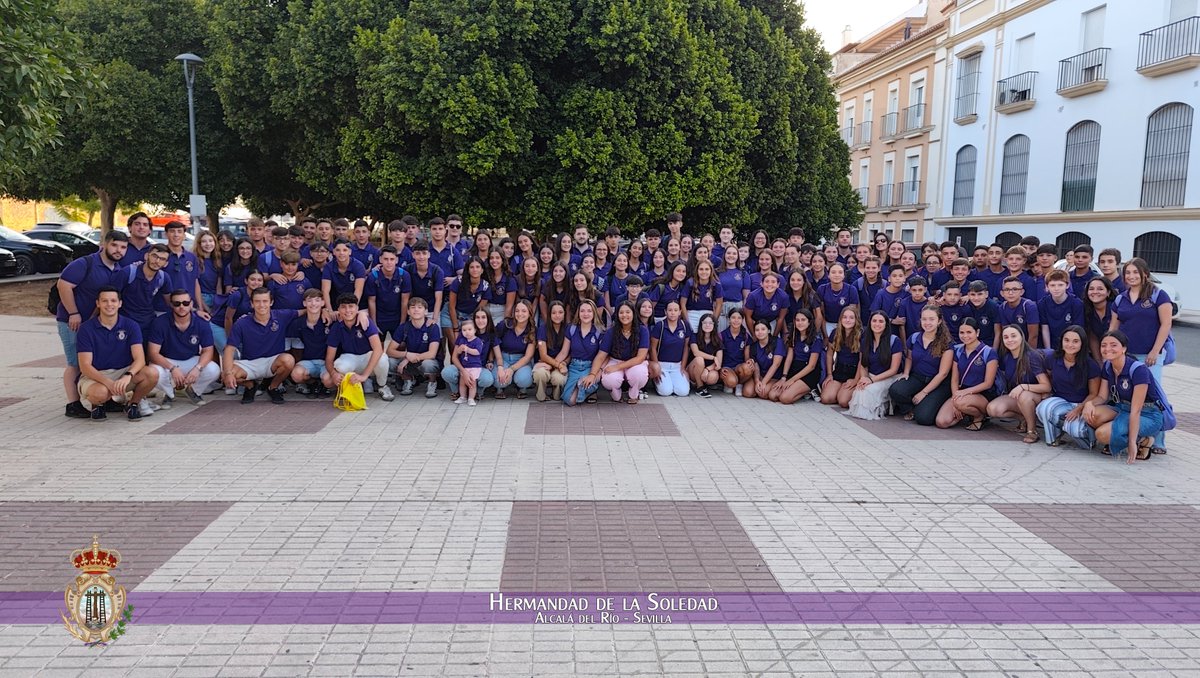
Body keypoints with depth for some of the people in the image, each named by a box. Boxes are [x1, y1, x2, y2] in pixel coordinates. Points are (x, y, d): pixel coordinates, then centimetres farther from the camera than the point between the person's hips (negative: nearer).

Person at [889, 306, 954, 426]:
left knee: (923, 418, -25)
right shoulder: (914, 338, 2)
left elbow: (942, 373, -11)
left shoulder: (946, 343, -11)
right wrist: (906, 373, 1)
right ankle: (910, 410, 4)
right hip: (917, 378, 4)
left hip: (938, 384, -4)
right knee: (895, 390, -29)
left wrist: (924, 392, -14)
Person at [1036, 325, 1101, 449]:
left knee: (1074, 428, -34)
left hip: (1081, 405, -3)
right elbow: (1048, 382, 14)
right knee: (1043, 408, -33)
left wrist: (1078, 409, -18)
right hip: (1060, 401, 3)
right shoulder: (1054, 359, 0)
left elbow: (1094, 394, -4)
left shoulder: (1091, 365, -9)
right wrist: (1046, 397, -4)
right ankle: (1055, 436, -2)